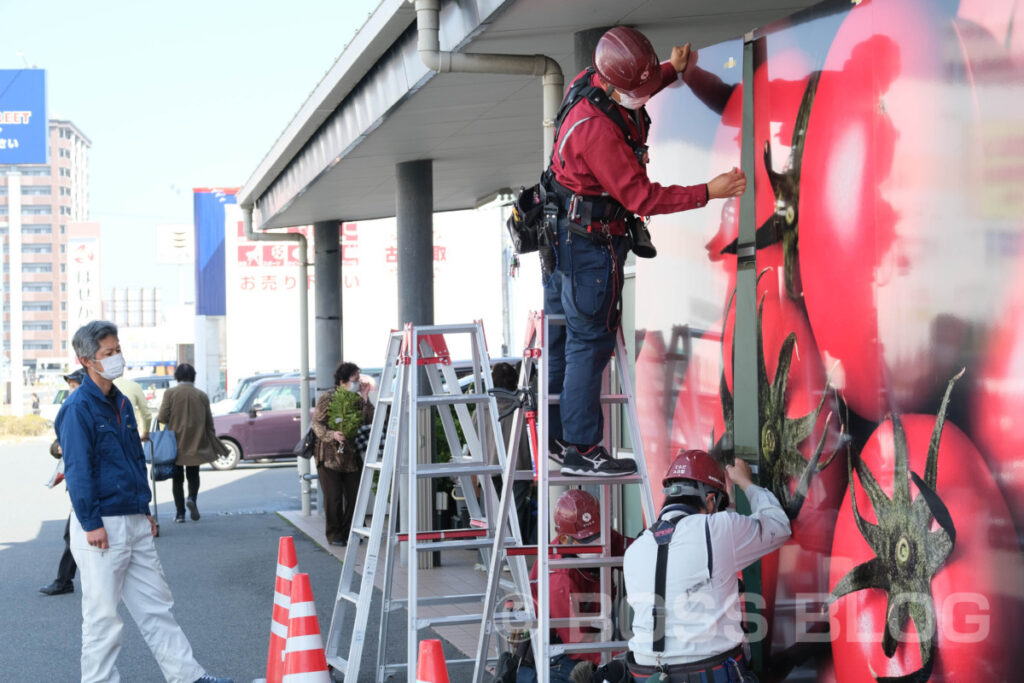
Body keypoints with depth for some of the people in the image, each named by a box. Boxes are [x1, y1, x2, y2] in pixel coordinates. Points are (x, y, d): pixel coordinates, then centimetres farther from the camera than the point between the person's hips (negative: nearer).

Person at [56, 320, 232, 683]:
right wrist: (91, 524, -18)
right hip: (101, 526, -8)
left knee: (156, 604, 10)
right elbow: (78, 471, -15)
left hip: (135, 523, 8)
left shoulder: (121, 403, 13)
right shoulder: (78, 408, -12)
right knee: (103, 614, 1)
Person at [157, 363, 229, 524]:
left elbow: (162, 417, -12)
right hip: (196, 444, 1)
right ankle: (192, 498, -11)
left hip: (176, 444, -1)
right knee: (193, 475, 16)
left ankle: (180, 513, 7)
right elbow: (209, 424, 3)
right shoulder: (202, 396, 0)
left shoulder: (170, 393, -7)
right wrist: (216, 446, 13)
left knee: (177, 478, 9)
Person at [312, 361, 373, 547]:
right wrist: (332, 435, -22)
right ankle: (334, 535, 8)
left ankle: (348, 533, 17)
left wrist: (365, 399, -8)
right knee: (333, 498, -3)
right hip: (330, 456, -5)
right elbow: (317, 424, -6)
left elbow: (369, 420, -1)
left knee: (354, 496, 4)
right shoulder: (327, 398, -5)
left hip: (351, 455, 5)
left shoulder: (357, 400, 10)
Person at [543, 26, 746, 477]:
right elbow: (642, 197, -25)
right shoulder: (596, 128, -30)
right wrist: (708, 192, -21)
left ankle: (551, 437, 28)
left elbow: (637, 92, 28)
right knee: (590, 341, -3)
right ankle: (580, 450, 5)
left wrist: (674, 70, 20)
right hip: (590, 244, -10)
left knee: (562, 334, 17)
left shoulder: (594, 84, 0)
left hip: (564, 234, 10)